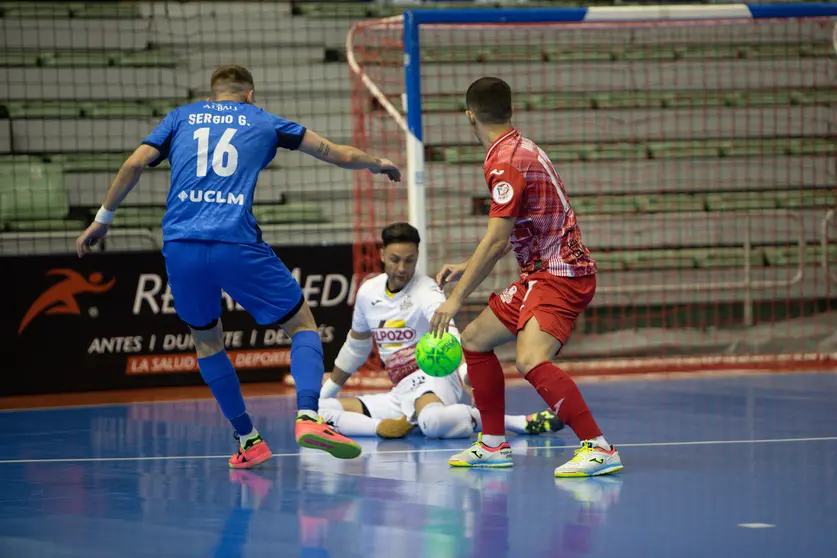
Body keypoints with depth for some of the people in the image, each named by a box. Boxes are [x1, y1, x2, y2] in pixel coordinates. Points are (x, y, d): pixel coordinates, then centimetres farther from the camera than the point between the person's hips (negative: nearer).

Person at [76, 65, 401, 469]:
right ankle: (308, 416, -12)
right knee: (302, 325, 12)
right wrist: (377, 163, 44)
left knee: (206, 339, 24)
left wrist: (102, 218, 19)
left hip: (180, 247, 2)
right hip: (236, 244, -2)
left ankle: (247, 440, 20)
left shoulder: (181, 118, 21)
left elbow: (134, 165, 9)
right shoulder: (262, 122, 19)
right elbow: (341, 156, 24)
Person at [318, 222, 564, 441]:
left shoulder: (426, 291, -11)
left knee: (431, 420, -44)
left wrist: (466, 370, -51)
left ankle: (522, 422, -31)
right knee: (323, 409, -9)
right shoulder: (368, 292, 9)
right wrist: (325, 392, 31)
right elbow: (356, 347, 26)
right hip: (400, 393, 7)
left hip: (430, 377, -7)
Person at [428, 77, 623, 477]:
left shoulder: (506, 162, -17)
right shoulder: (519, 149, 13)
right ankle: (493, 446, 25)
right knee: (475, 339, 18)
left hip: (559, 275, -11)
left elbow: (496, 242, -21)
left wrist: (457, 298, -18)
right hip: (540, 273, 11)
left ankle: (599, 448, -30)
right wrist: (468, 268, 26)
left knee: (531, 360, -29)